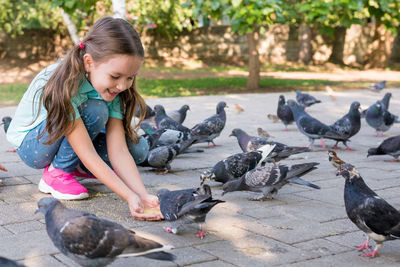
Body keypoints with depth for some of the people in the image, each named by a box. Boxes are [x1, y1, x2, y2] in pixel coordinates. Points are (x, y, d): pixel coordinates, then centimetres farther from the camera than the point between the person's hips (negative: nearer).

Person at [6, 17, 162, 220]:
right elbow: (88, 154, -38)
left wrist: (143, 195, -38)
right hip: (29, 143, -6)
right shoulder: (64, 85, -35)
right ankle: (56, 173, -13)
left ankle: (78, 167, 11)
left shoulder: (113, 90, -17)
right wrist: (130, 197, -44)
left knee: (138, 149, -12)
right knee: (95, 111, -32)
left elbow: (118, 151, -24)